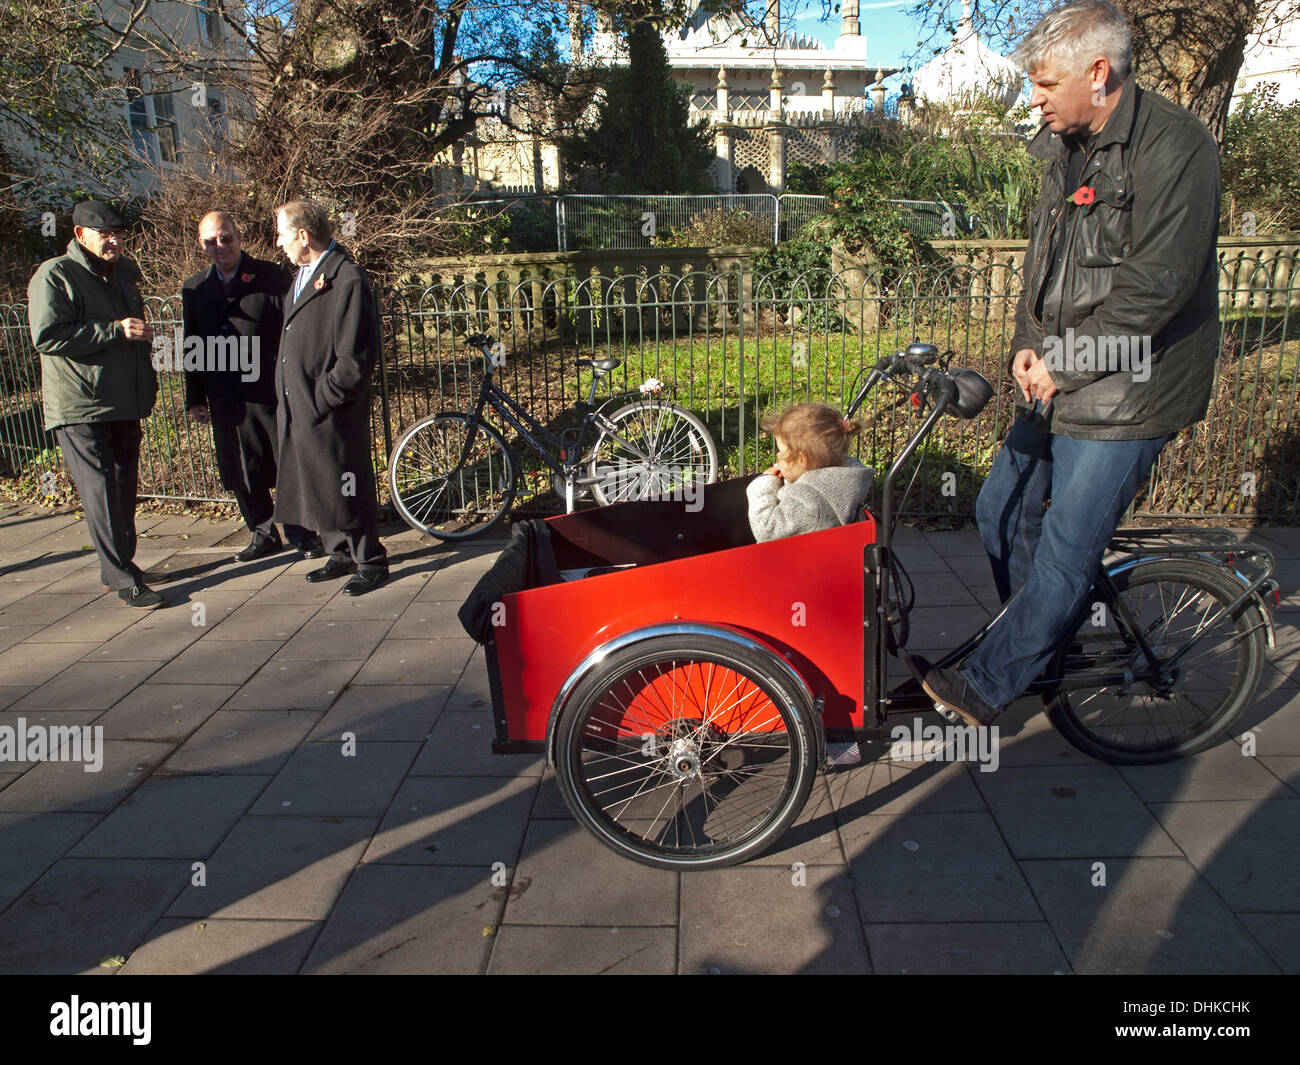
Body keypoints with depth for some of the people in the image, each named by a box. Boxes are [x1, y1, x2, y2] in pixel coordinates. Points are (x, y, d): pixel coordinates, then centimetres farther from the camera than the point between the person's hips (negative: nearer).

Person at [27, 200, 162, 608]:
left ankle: (118, 569, 25)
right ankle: (124, 580, -3)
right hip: (80, 409, -7)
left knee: (124, 490, 13)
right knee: (101, 494, -8)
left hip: (125, 405, 8)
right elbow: (47, 336, -19)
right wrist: (115, 330, -21)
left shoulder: (125, 272, 16)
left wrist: (147, 384, 21)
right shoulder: (54, 276, -8)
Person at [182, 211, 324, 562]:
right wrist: (195, 398, 11)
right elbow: (192, 346, 14)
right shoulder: (194, 289, 11)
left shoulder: (273, 277, -1)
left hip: (271, 392, -4)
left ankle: (301, 534, 18)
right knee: (242, 472, 9)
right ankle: (263, 534, 25)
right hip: (226, 400, 4)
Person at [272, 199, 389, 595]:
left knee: (345, 486, 0)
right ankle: (341, 554, 30)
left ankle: (370, 561, 15)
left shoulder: (347, 280, -16)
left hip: (331, 411, -9)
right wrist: (288, 396, 13)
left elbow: (355, 358, -19)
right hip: (297, 407, 9)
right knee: (314, 485, 16)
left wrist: (322, 397, -16)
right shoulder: (303, 274, 14)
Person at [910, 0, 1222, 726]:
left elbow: (1157, 284, -21)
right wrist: (1030, 346, 2)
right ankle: (1048, 639, 34)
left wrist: (1064, 365, -17)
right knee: (1002, 509, 15)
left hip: (1126, 394, -9)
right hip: (1059, 385, 9)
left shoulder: (1175, 146, -15)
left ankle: (985, 689, 6)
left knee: (1065, 551, -4)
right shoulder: (1068, 147, 12)